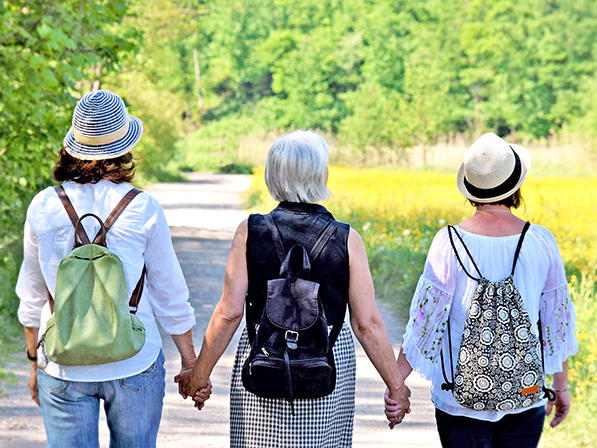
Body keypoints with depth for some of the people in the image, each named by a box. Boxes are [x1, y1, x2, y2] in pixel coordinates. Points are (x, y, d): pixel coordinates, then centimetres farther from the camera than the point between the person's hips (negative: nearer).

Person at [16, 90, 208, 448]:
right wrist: (191, 363, 10)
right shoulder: (143, 210, -8)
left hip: (64, 366, 1)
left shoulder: (44, 207, -2)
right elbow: (170, 295, -2)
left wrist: (34, 362, 19)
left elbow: (32, 297, 7)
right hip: (134, 364, -1)